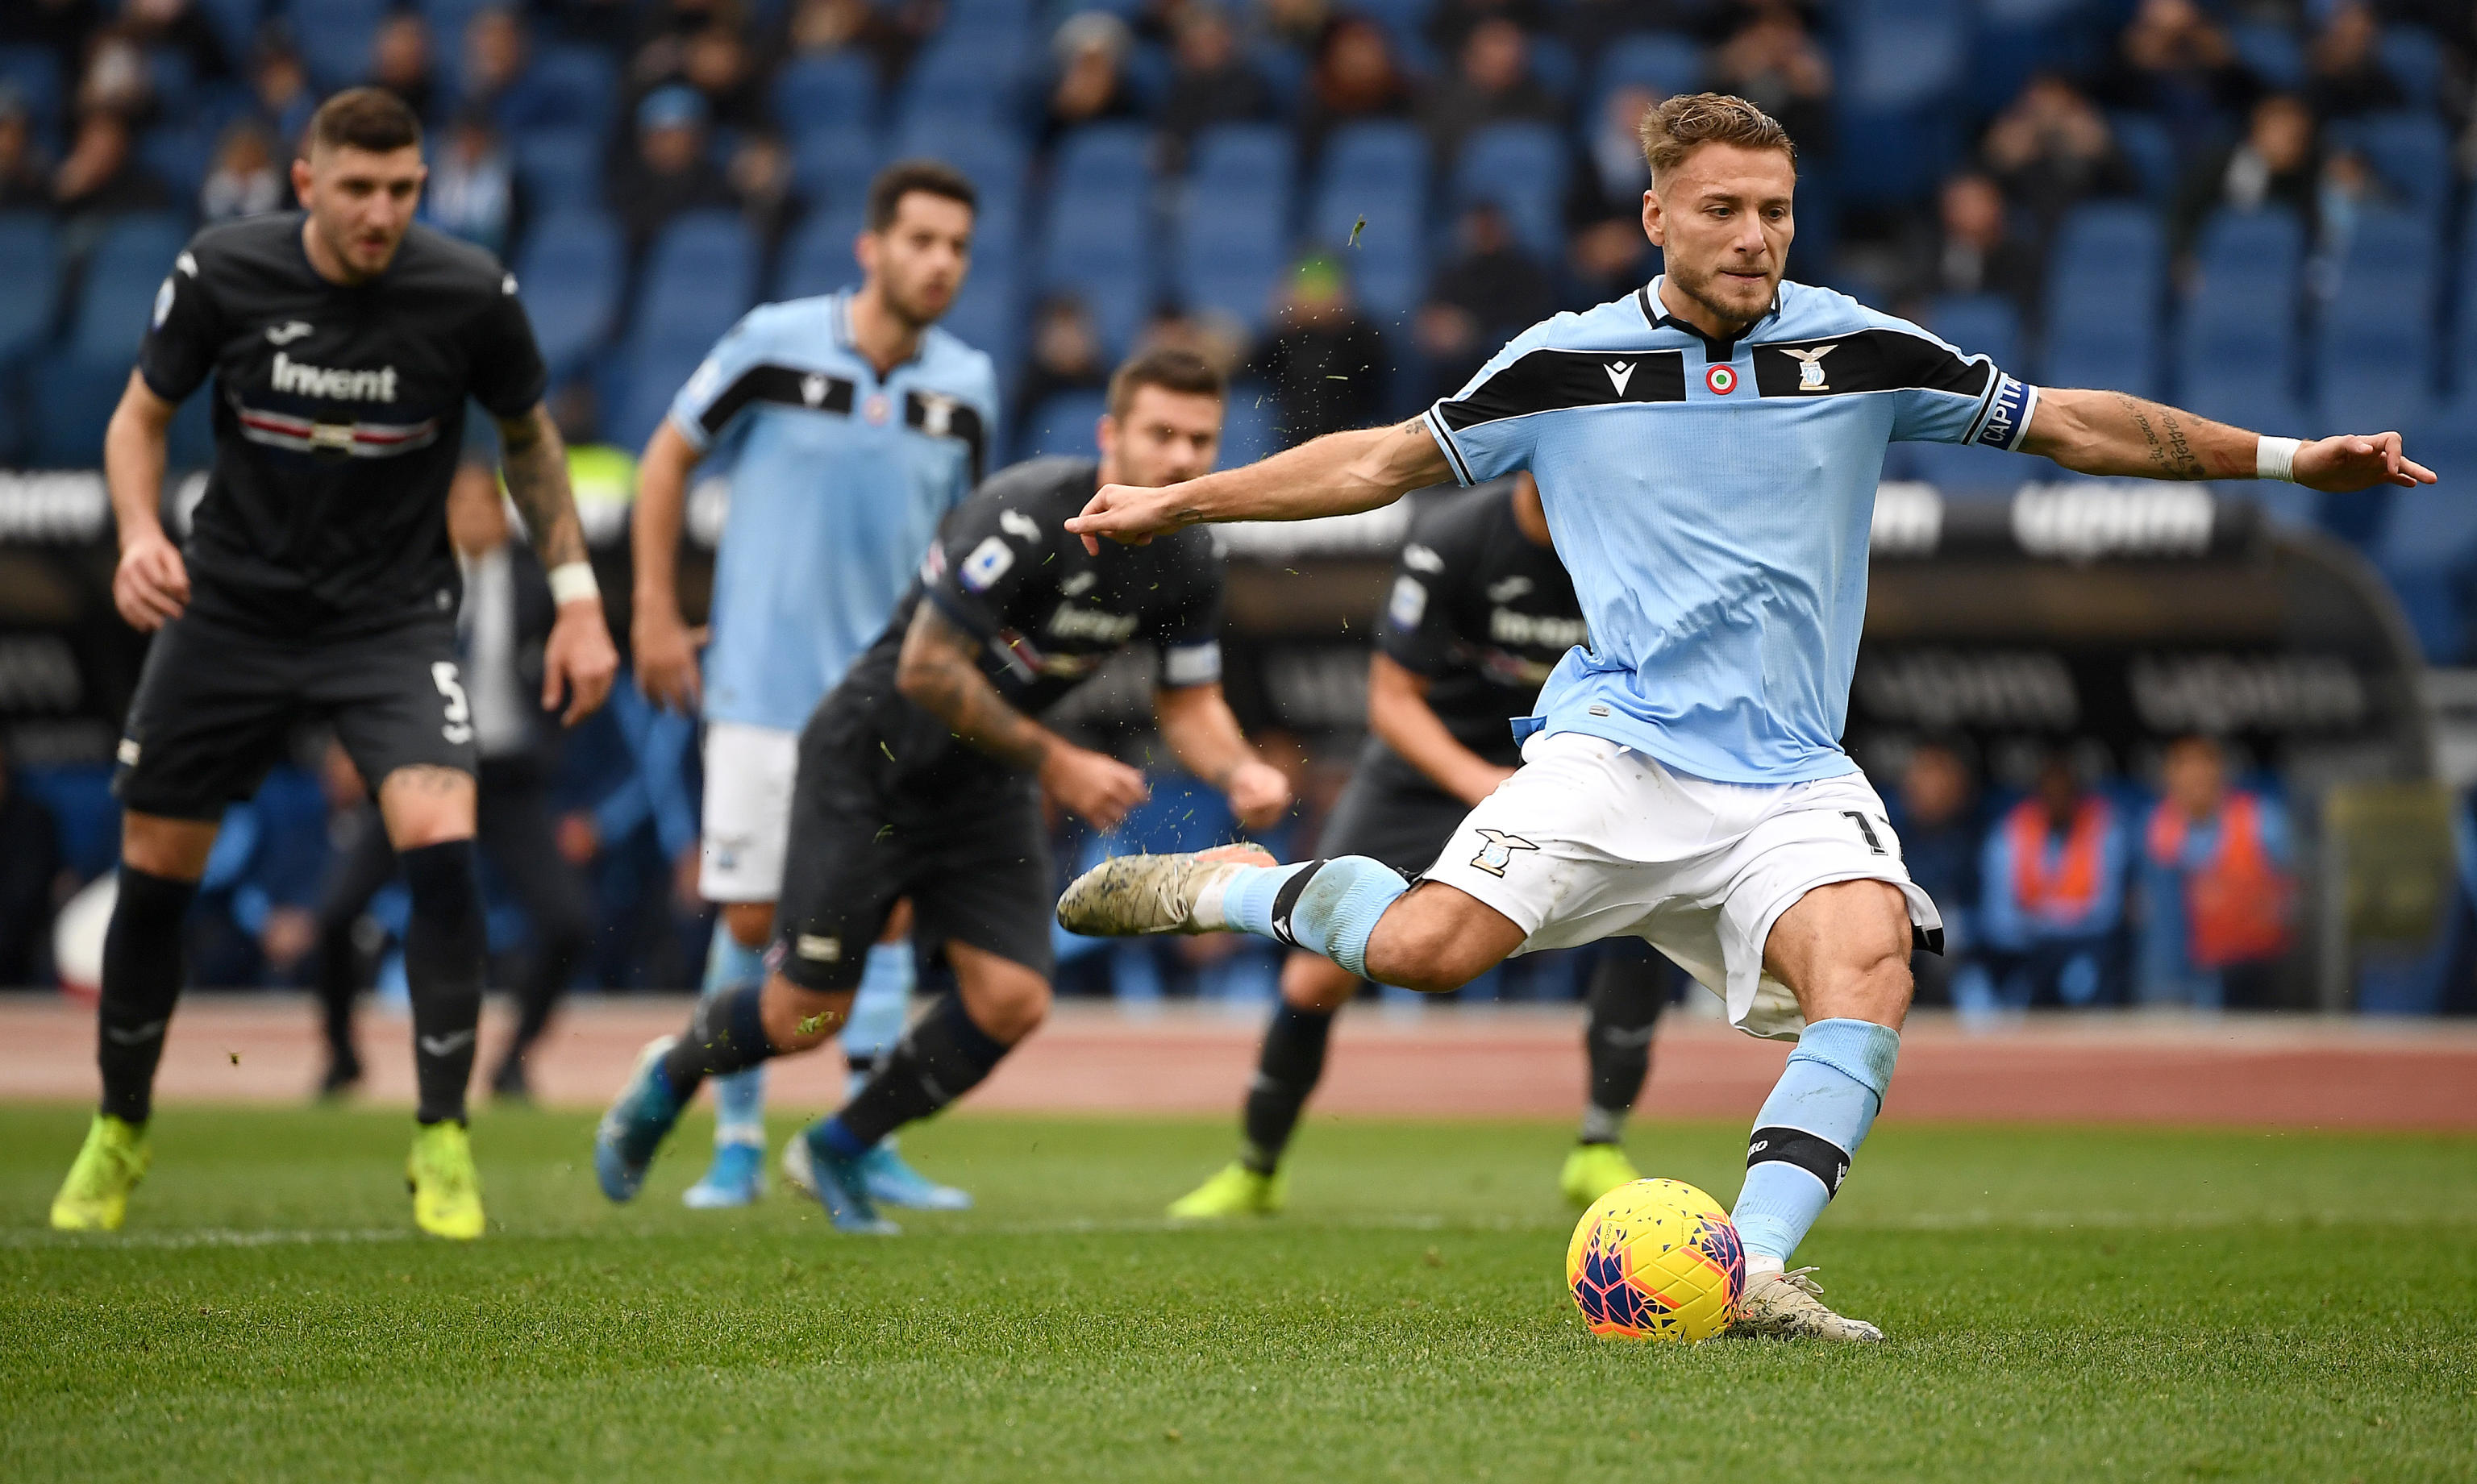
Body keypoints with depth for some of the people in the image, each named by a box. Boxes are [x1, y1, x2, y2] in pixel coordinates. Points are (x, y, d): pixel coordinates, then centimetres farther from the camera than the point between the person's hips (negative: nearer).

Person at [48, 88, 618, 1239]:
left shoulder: (471, 294, -13)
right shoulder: (221, 272, -13)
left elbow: (528, 437, 6)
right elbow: (142, 415, 2)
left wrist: (576, 595, 2)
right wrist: (140, 534, -16)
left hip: (393, 617, -1)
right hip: (231, 611, 1)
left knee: (441, 845, -23)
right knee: (153, 876, 6)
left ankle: (442, 1145, -10)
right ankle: (120, 1132, 30)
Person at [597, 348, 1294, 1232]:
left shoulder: (1186, 564, -7)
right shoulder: (1030, 513, -29)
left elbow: (1188, 702, 6)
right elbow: (927, 668, -27)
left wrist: (1240, 773, -16)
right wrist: (1055, 762, -24)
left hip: (985, 788, 6)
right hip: (874, 755, -6)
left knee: (1011, 1000, -10)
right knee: (808, 1012, -5)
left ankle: (840, 1152, 14)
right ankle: (668, 1079, 29)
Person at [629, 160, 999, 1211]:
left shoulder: (965, 385, 2)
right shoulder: (775, 344, -8)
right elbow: (668, 458, 4)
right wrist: (655, 613, 1)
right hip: (763, 682, -3)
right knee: (751, 920, -1)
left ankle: (870, 1143, 2)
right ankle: (737, 1142, 14)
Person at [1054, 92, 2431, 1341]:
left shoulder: (1856, 349, 6)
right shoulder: (1567, 362, 4)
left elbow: (2077, 424, 11)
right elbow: (1381, 462, 15)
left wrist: (2289, 457, 5)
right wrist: (1175, 503, 13)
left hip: (1791, 778, 2)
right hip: (1617, 748, -2)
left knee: (1871, 961, -28)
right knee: (1427, 949, -23)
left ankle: (1755, 1272, -28)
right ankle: (1228, 885, 7)